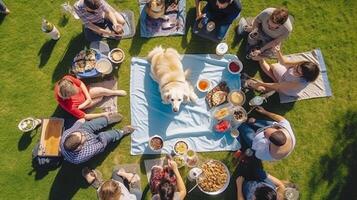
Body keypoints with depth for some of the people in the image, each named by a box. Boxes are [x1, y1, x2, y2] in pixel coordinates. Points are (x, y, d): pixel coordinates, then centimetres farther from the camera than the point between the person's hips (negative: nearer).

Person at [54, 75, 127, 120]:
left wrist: (88, 97, -21)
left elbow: (80, 84, -15)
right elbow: (84, 116, -32)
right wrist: (102, 114, -30)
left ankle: (115, 92, 21)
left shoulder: (67, 79, -37)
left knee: (102, 91, -8)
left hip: (83, 92, 3)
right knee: (101, 97, -8)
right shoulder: (67, 105, -43)